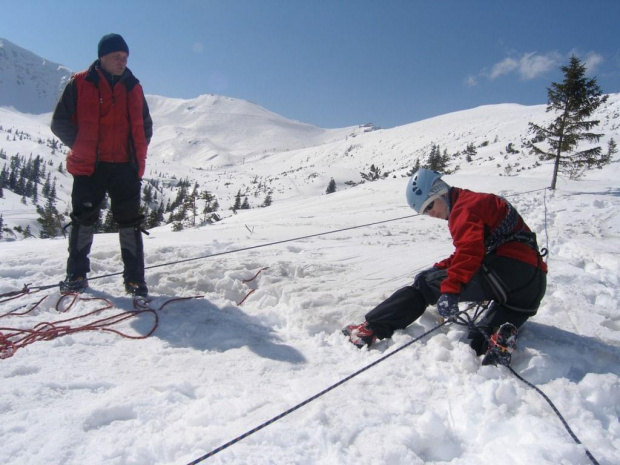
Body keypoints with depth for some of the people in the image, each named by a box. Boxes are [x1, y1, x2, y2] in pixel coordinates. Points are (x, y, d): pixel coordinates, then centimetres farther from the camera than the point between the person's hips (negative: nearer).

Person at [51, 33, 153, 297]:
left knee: (130, 222, 0)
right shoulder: (80, 84, 3)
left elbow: (145, 126, 20)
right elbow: (60, 122, 4)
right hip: (89, 166, -2)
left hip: (126, 167, 2)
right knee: (83, 220, 4)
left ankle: (134, 278, 4)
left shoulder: (133, 87, 12)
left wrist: (138, 153, 6)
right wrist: (82, 148, -4)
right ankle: (77, 275, 16)